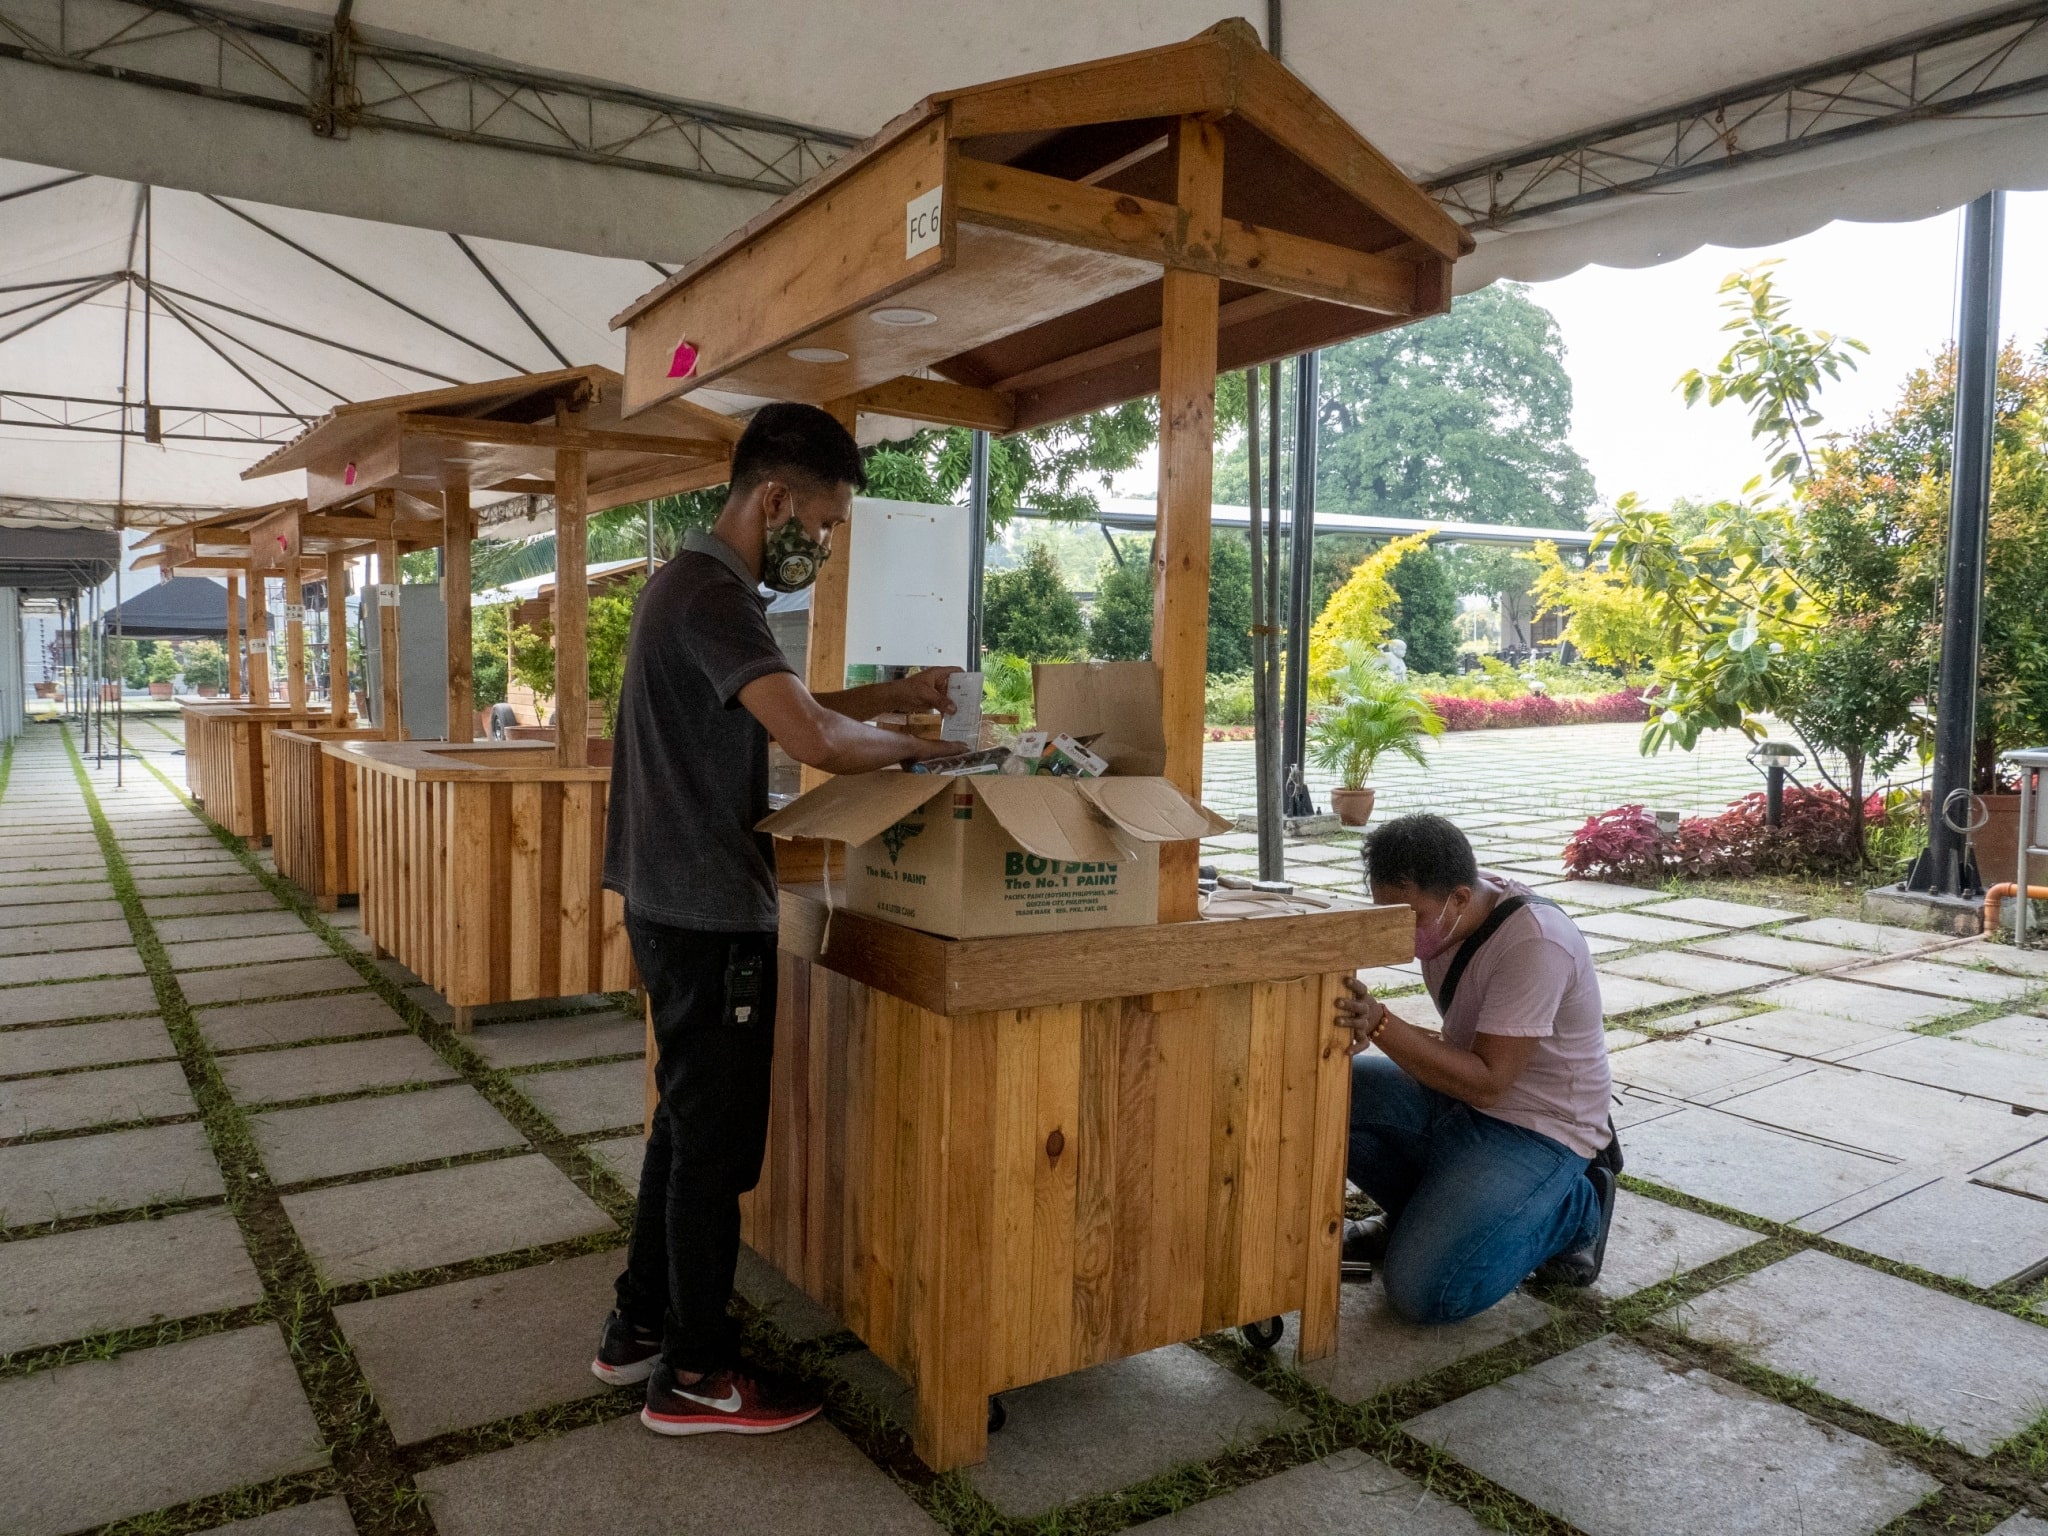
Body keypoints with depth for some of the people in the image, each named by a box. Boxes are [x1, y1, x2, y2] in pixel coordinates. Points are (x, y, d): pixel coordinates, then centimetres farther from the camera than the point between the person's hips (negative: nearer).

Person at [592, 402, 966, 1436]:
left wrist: (893, 695, 14)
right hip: (709, 917, -10)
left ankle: (638, 1330, 33)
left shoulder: (694, 584, 14)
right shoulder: (714, 596, -20)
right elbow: (814, 741, -31)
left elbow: (776, 710, 25)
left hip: (678, 904, 10)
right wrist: (913, 749, -13)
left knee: (686, 1124, 20)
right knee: (715, 1145, 2)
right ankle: (696, 1378, 17)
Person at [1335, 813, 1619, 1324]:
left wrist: (1379, 1022, -37)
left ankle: (1573, 1209, 4)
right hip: (1457, 1092, 7)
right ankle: (1418, 1214, 8)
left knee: (1423, 1291, -20)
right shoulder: (1438, 907, -7)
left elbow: (1487, 1083, -28)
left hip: (1537, 1129, -7)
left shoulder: (1535, 942, -28)